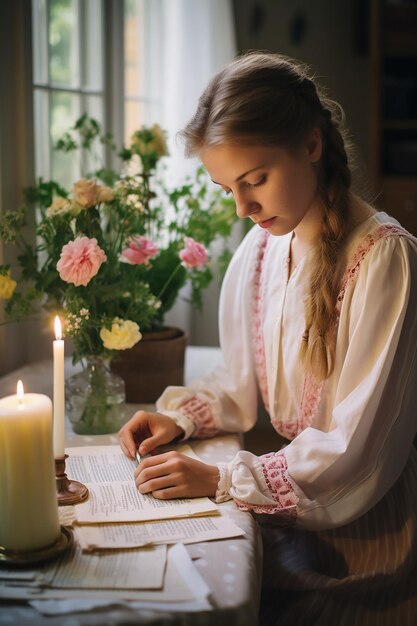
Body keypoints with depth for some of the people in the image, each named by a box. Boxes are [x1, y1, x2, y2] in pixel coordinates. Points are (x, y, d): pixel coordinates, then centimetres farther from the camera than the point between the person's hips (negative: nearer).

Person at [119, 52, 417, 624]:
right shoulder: (260, 247, 2)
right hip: (290, 512, 6)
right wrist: (179, 417, -4)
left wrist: (222, 480, -22)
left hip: (363, 528, -6)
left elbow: (357, 450, -20)